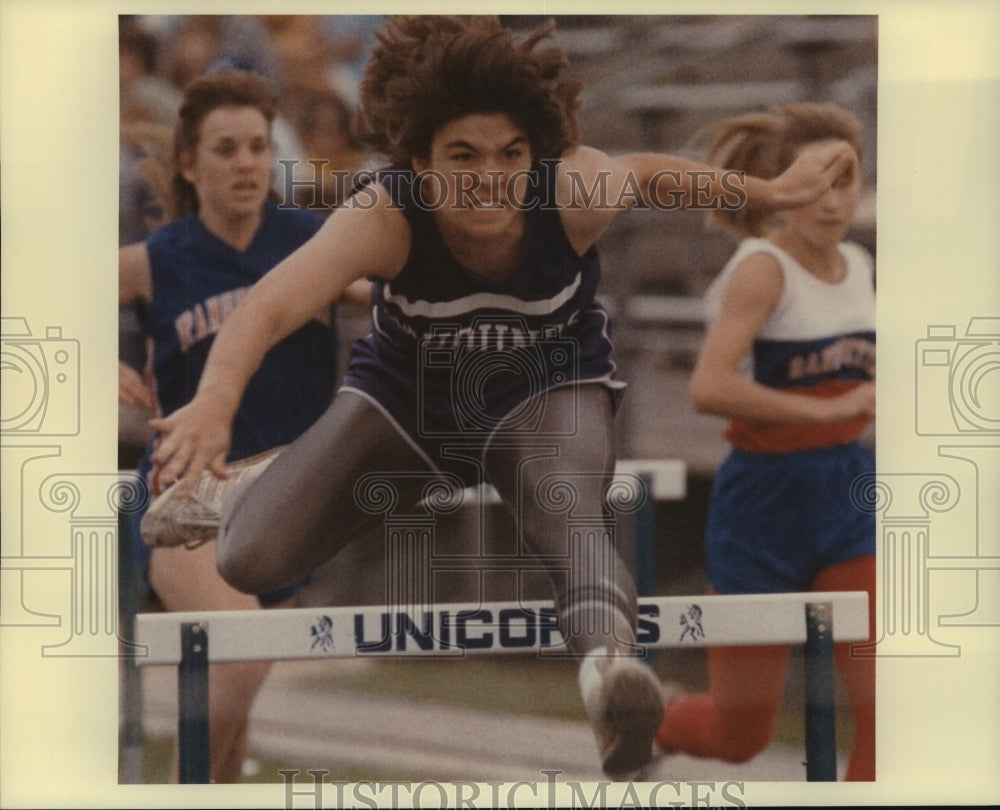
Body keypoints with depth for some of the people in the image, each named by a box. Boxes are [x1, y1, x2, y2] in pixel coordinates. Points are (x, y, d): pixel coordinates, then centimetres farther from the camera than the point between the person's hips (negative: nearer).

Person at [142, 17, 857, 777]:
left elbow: (649, 173, -5)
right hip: (403, 400, 0)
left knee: (565, 504, -36)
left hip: (548, 394, 0)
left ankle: (609, 657, -66)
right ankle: (234, 485, 28)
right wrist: (216, 401, -69)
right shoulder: (385, 218, -35)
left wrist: (770, 191, 2)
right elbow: (272, 303, -50)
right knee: (252, 562, -10)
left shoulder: (574, 195, -29)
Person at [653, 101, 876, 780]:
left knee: (883, 705, -11)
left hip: (849, 495, 5)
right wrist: (830, 409, -30)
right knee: (741, 734, 8)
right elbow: (709, 388, -31)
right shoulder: (762, 269, -15)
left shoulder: (858, 267, 6)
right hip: (766, 501, -5)